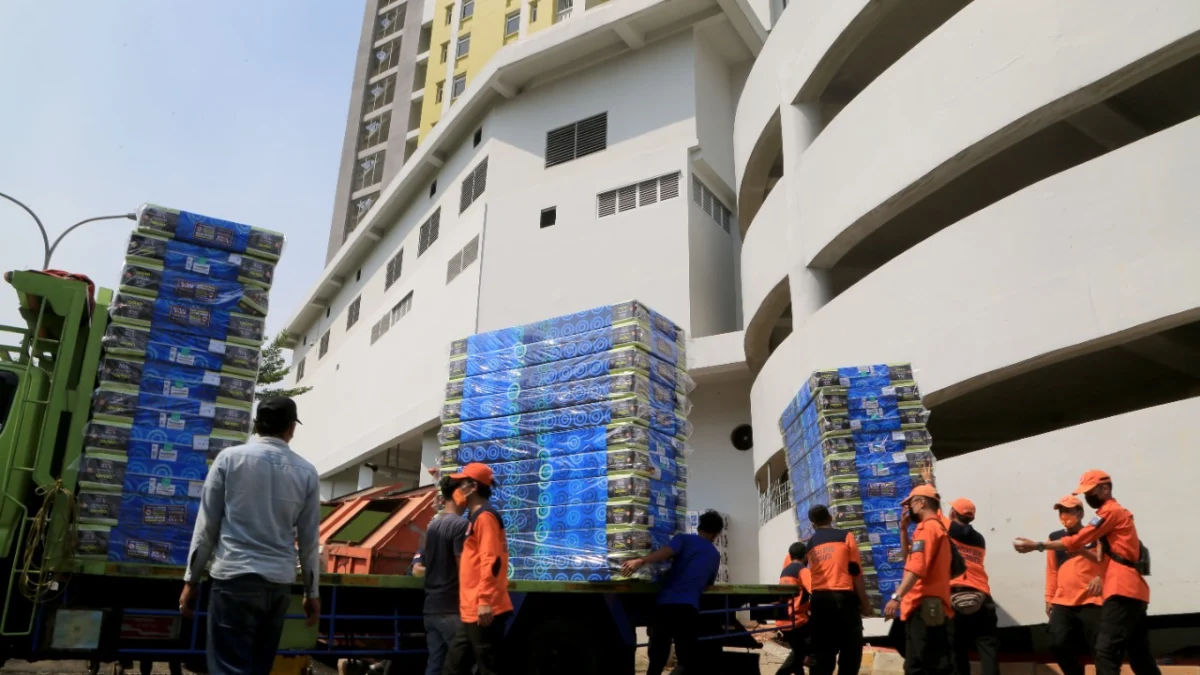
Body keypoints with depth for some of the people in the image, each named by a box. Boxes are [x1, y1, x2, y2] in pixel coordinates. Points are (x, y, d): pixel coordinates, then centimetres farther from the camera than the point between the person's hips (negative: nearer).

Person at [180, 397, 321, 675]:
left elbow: (207, 524, 1)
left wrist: (191, 580, 8)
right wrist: (312, 591, 16)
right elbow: (309, 539, 6)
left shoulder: (230, 457, 0)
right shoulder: (306, 472, 3)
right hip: (279, 582, 3)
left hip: (234, 576, -2)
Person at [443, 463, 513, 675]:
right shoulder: (476, 517, 19)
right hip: (472, 611, 10)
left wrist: (484, 601, -25)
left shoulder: (484, 516, -11)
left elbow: (491, 561, -21)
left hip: (484, 611, -10)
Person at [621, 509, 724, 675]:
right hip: (688, 607, 0)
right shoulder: (715, 555, 20)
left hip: (665, 603, 0)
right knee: (688, 659, 4)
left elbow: (667, 552, -12)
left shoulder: (684, 539, 11)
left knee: (657, 659, 9)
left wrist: (641, 561, -25)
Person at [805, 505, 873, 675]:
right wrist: (864, 602, 3)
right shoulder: (845, 536, 3)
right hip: (843, 598, -4)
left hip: (819, 600, 4)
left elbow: (814, 573, 13)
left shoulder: (810, 544, 14)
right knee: (851, 650, 6)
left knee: (821, 651, 9)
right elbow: (855, 572, -1)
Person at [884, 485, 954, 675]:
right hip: (930, 606, 10)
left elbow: (916, 566, -23)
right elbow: (909, 557, 27)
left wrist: (897, 596, -28)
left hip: (924, 606, -10)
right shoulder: (938, 528, 21)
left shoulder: (926, 527, -10)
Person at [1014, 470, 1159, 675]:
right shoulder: (1118, 512, 24)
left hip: (1123, 590, -11)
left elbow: (1076, 541, -11)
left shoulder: (1110, 511, -6)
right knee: (1140, 656, 14)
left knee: (1106, 652, -15)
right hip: (1133, 590, 11)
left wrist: (1037, 546, -9)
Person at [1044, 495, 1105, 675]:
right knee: (1058, 645, -6)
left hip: (1091, 602, -3)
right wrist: (1049, 598, 13)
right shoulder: (1055, 538, 13)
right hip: (1062, 603, 3)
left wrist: (1100, 577, -22)